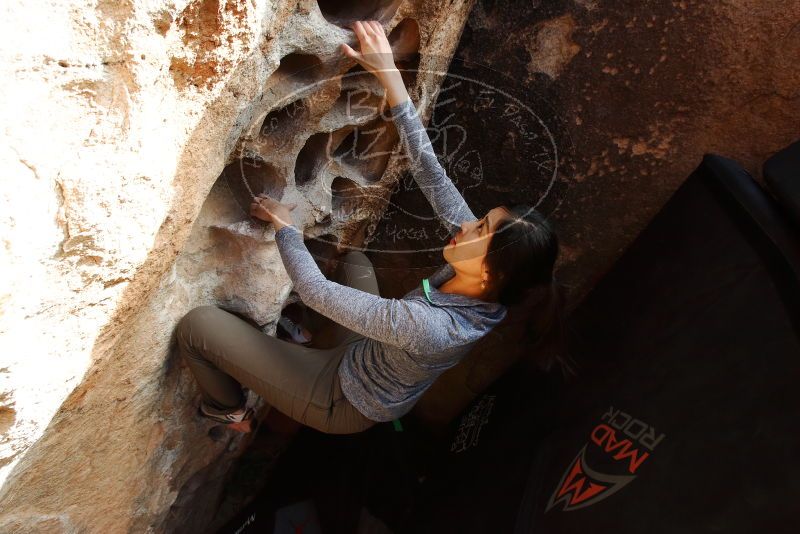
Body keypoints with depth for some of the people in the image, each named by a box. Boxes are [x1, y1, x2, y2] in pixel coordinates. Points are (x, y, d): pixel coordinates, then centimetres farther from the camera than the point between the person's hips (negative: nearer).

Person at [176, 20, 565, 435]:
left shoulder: (426, 325, -44)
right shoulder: (486, 295, -21)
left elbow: (314, 291, -34)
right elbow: (432, 175, -23)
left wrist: (284, 225, -18)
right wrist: (389, 74, -25)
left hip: (342, 403, -6)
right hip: (368, 359, 7)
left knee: (197, 324, -11)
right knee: (353, 258, 26)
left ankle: (229, 412, 19)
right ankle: (321, 339, 46)